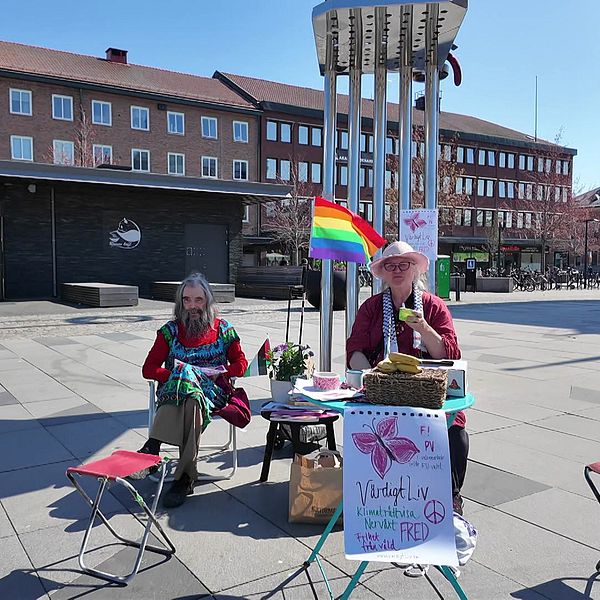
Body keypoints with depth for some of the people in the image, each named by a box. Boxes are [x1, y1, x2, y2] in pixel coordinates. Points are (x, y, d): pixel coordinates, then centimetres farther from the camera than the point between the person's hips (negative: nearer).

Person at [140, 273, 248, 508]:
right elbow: (148, 369, 7)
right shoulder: (171, 331, 10)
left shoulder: (223, 329, 12)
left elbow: (241, 363, 15)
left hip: (213, 393, 0)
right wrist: (176, 374, -11)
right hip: (174, 391, 0)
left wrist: (220, 373, -4)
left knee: (191, 400, -37)